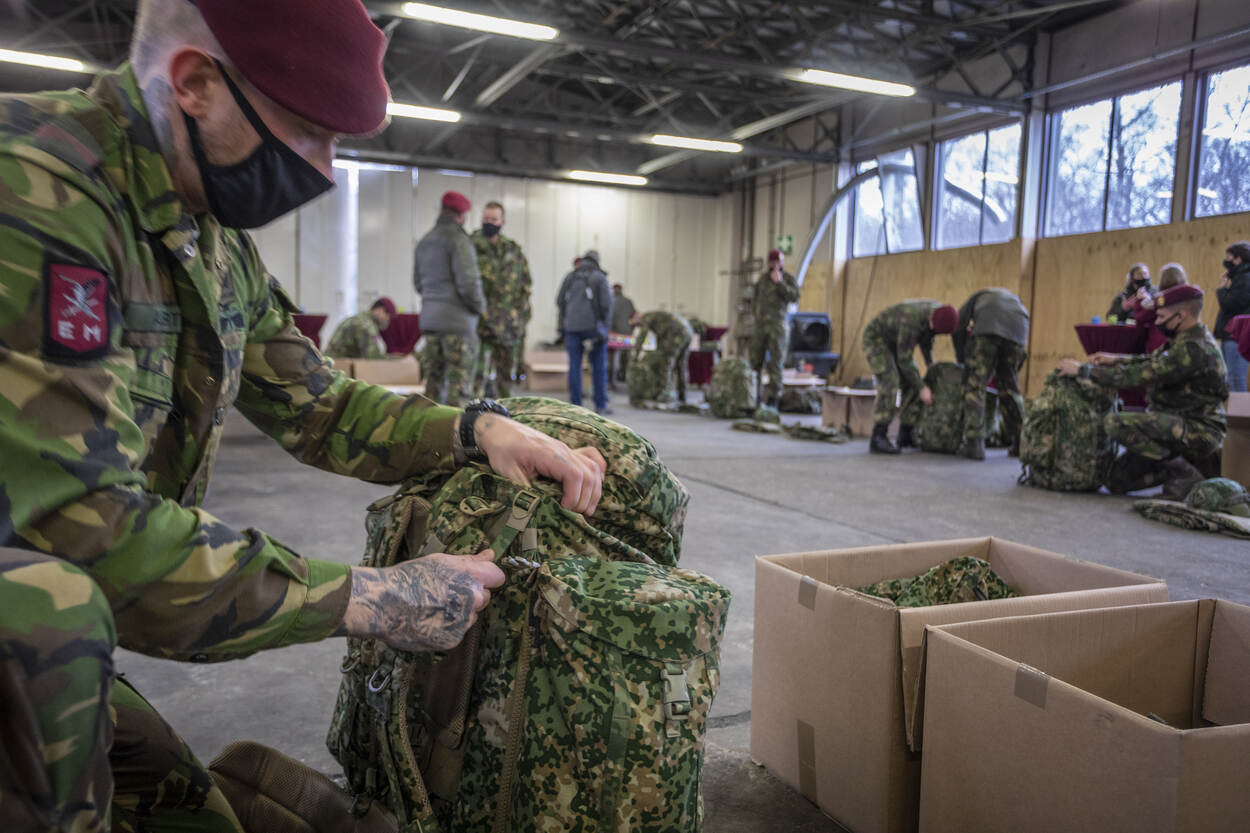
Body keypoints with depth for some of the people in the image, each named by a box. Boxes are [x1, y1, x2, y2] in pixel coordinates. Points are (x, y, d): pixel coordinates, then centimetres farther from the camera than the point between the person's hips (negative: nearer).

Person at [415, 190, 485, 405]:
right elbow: (468, 282, -18)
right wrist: (479, 305, -2)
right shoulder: (458, 240, -11)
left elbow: (418, 282, 20)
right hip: (457, 319, -8)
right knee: (459, 381, -5)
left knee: (433, 378, 12)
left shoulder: (424, 242, 15)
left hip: (429, 318, 8)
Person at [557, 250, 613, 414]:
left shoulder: (570, 276, 9)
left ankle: (575, 404, 4)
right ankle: (600, 404, 4)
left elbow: (560, 301, 7)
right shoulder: (600, 277, 0)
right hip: (592, 326, -3)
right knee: (599, 367, 4)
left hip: (572, 326, 3)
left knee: (574, 366, 6)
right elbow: (606, 304, -7)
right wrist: (605, 327, 0)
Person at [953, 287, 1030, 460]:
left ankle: (974, 444, -10)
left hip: (987, 329, -4)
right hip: (1017, 332, 4)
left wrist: (962, 361, 21)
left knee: (975, 386, -1)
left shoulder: (978, 297, 35)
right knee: (1010, 386, 18)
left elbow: (958, 327, 16)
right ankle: (1020, 443, 22)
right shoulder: (1015, 298, 42)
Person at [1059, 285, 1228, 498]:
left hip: (1198, 431, -9)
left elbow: (1138, 376, -25)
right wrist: (1117, 359, 4)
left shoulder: (1193, 348, -23)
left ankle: (1184, 472, -13)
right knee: (1117, 481, 6)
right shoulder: (1192, 339, 9)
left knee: (1117, 423, -29)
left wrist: (1084, 370, -18)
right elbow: (1155, 362, 21)